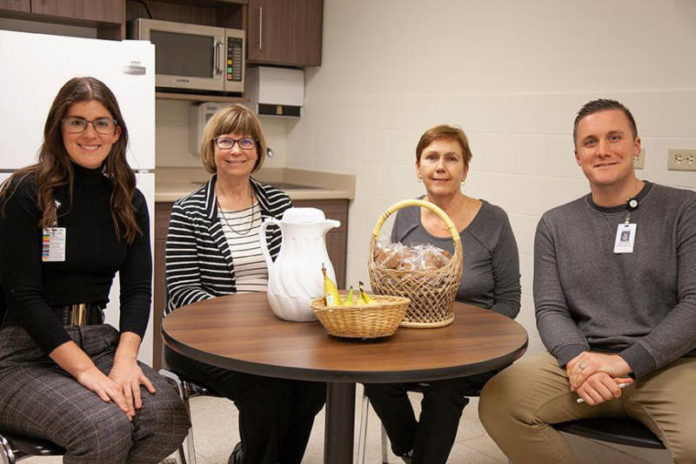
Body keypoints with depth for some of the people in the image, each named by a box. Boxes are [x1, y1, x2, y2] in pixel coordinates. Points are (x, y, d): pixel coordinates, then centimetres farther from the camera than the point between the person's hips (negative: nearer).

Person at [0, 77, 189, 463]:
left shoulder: (129, 202, 9)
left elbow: (138, 288, 4)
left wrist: (125, 358, -15)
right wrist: (84, 369, -21)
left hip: (98, 340, 5)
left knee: (169, 414, -23)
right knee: (106, 426, -31)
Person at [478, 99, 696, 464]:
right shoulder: (555, 225, 11)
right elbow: (549, 310, 6)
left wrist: (626, 361, -16)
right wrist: (576, 358, -16)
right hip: (583, 360, 2)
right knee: (498, 402, -24)